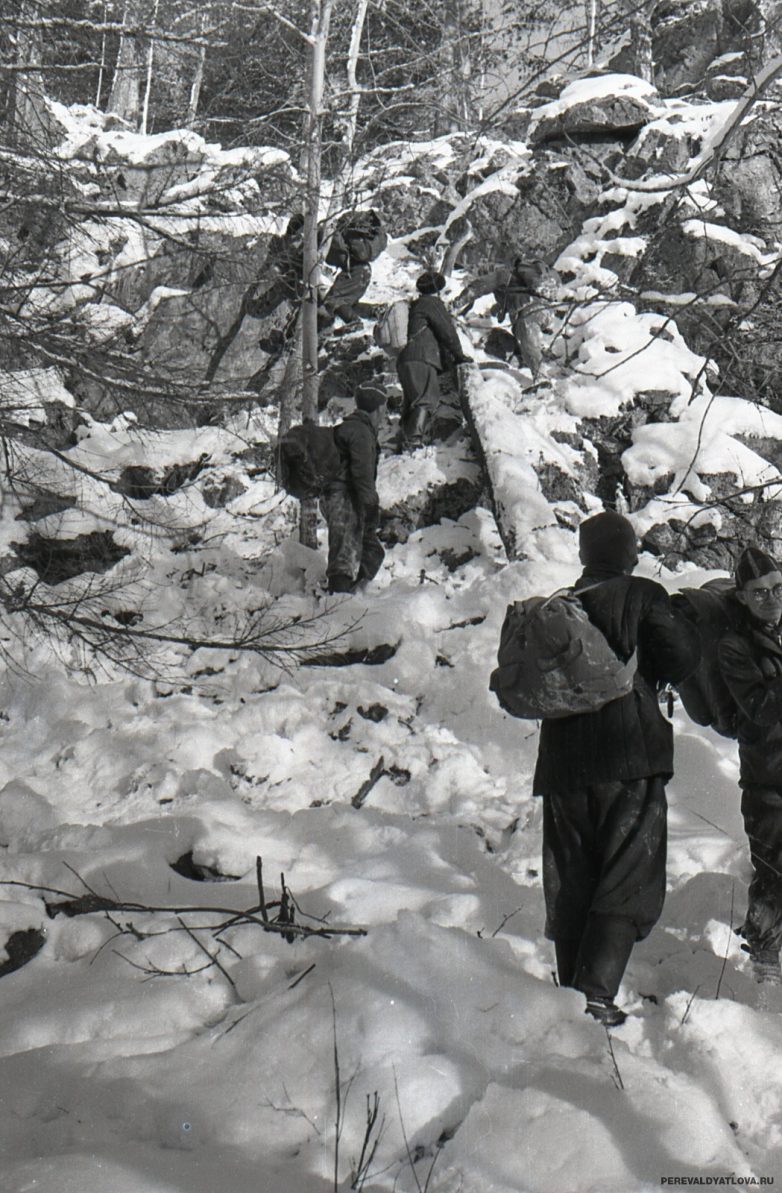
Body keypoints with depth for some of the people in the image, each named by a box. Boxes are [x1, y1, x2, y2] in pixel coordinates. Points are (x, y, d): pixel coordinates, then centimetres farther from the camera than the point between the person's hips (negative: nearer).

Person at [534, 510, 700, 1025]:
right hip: (630, 757, -4)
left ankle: (571, 989, 16)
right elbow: (681, 658, -10)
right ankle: (597, 990, -13)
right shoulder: (643, 596, -2)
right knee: (630, 880, -1)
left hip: (562, 760, 4)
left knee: (570, 881, 13)